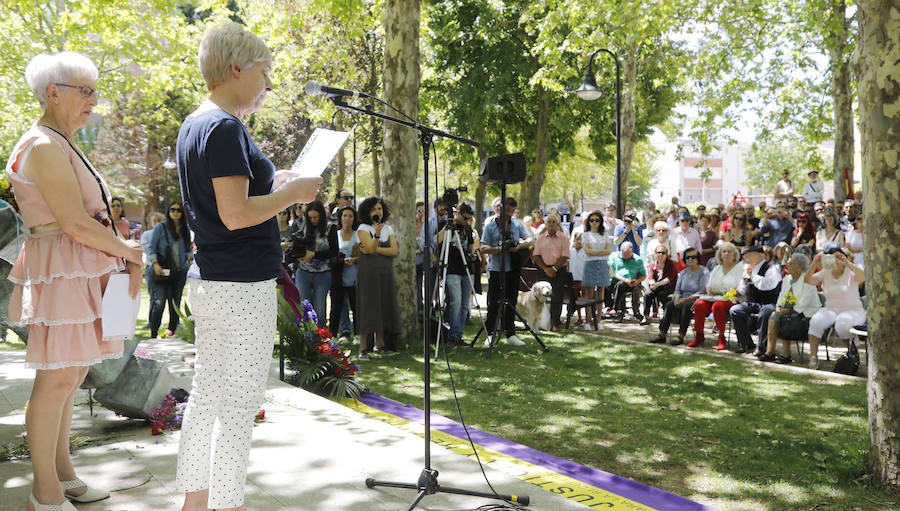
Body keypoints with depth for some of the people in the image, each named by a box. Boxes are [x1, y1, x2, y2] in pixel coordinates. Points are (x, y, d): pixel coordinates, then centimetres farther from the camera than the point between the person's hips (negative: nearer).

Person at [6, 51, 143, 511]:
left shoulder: (64, 146, 19)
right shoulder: (44, 147, -13)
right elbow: (75, 223, -19)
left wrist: (124, 259, 8)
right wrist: (128, 251, -6)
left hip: (82, 271, 10)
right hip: (61, 270, -10)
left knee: (71, 374, 14)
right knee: (57, 380, -5)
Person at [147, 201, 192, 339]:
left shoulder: (185, 230, 13)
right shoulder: (161, 227, 2)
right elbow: (151, 248, 0)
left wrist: (188, 259, 4)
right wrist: (155, 264, -13)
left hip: (179, 272, 4)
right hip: (161, 271, -4)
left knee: (175, 304, 6)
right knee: (159, 302, -11)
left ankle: (171, 331, 17)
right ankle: (153, 335, -3)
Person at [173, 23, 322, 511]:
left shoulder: (193, 125, 14)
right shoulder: (225, 128, -16)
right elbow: (236, 214, -23)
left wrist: (277, 186, 16)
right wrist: (293, 192, -11)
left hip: (206, 282, 10)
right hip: (242, 287, -10)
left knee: (206, 393, 15)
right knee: (238, 405, -1)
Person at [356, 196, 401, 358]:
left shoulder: (388, 229, 13)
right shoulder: (363, 228, -1)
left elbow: (395, 251, 0)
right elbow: (371, 248, -16)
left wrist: (374, 249, -10)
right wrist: (376, 235, -33)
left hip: (386, 273, 5)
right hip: (368, 272, -5)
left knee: (383, 307, 6)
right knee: (367, 308, -7)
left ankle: (379, 345, 17)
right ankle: (363, 348, -5)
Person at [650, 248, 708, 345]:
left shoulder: (704, 272, -1)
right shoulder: (682, 273, 18)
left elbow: (702, 292, -10)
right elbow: (677, 290, 16)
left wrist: (686, 299, -19)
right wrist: (677, 297, -9)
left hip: (696, 300, -5)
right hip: (683, 300, 5)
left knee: (686, 305, -37)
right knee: (669, 304, -24)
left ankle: (681, 336, -36)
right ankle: (662, 334, -29)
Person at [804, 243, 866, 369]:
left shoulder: (850, 272, -2)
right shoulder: (825, 273, 9)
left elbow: (863, 277, -24)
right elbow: (808, 280, -7)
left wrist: (847, 262, -31)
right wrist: (814, 264, -20)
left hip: (853, 310, -3)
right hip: (830, 310, 3)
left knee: (842, 323, -36)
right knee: (816, 320, -29)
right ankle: (813, 357, -24)